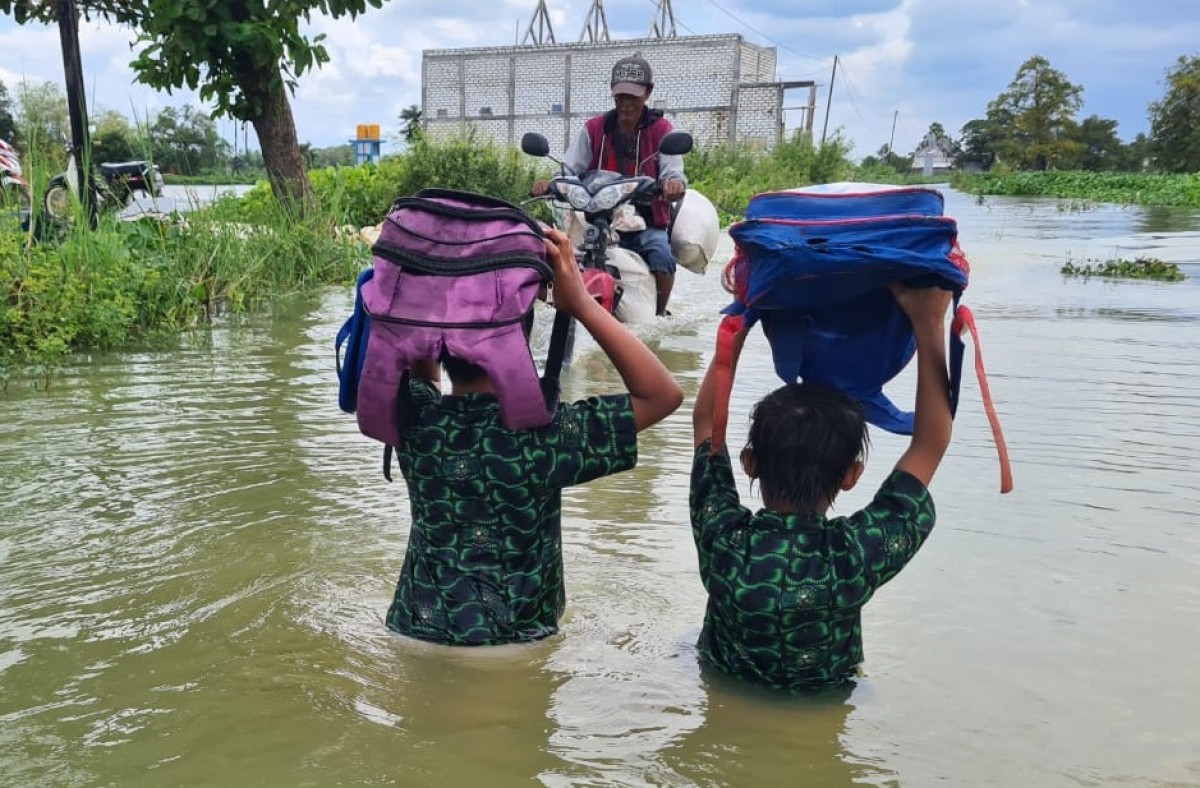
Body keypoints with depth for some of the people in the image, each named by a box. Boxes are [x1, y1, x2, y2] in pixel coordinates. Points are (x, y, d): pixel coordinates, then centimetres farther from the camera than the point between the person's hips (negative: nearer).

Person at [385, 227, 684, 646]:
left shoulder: (415, 418, -14)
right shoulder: (538, 435, -26)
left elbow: (418, 367, 11)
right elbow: (663, 394, -18)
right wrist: (581, 302, -22)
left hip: (416, 633, 4)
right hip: (514, 648, -3)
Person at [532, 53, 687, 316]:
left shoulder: (661, 130, 4)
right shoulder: (594, 129, 10)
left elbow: (673, 171, -9)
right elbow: (571, 167, 3)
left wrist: (674, 184, -36)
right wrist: (551, 183, -21)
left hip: (647, 225, -1)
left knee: (663, 257, -32)